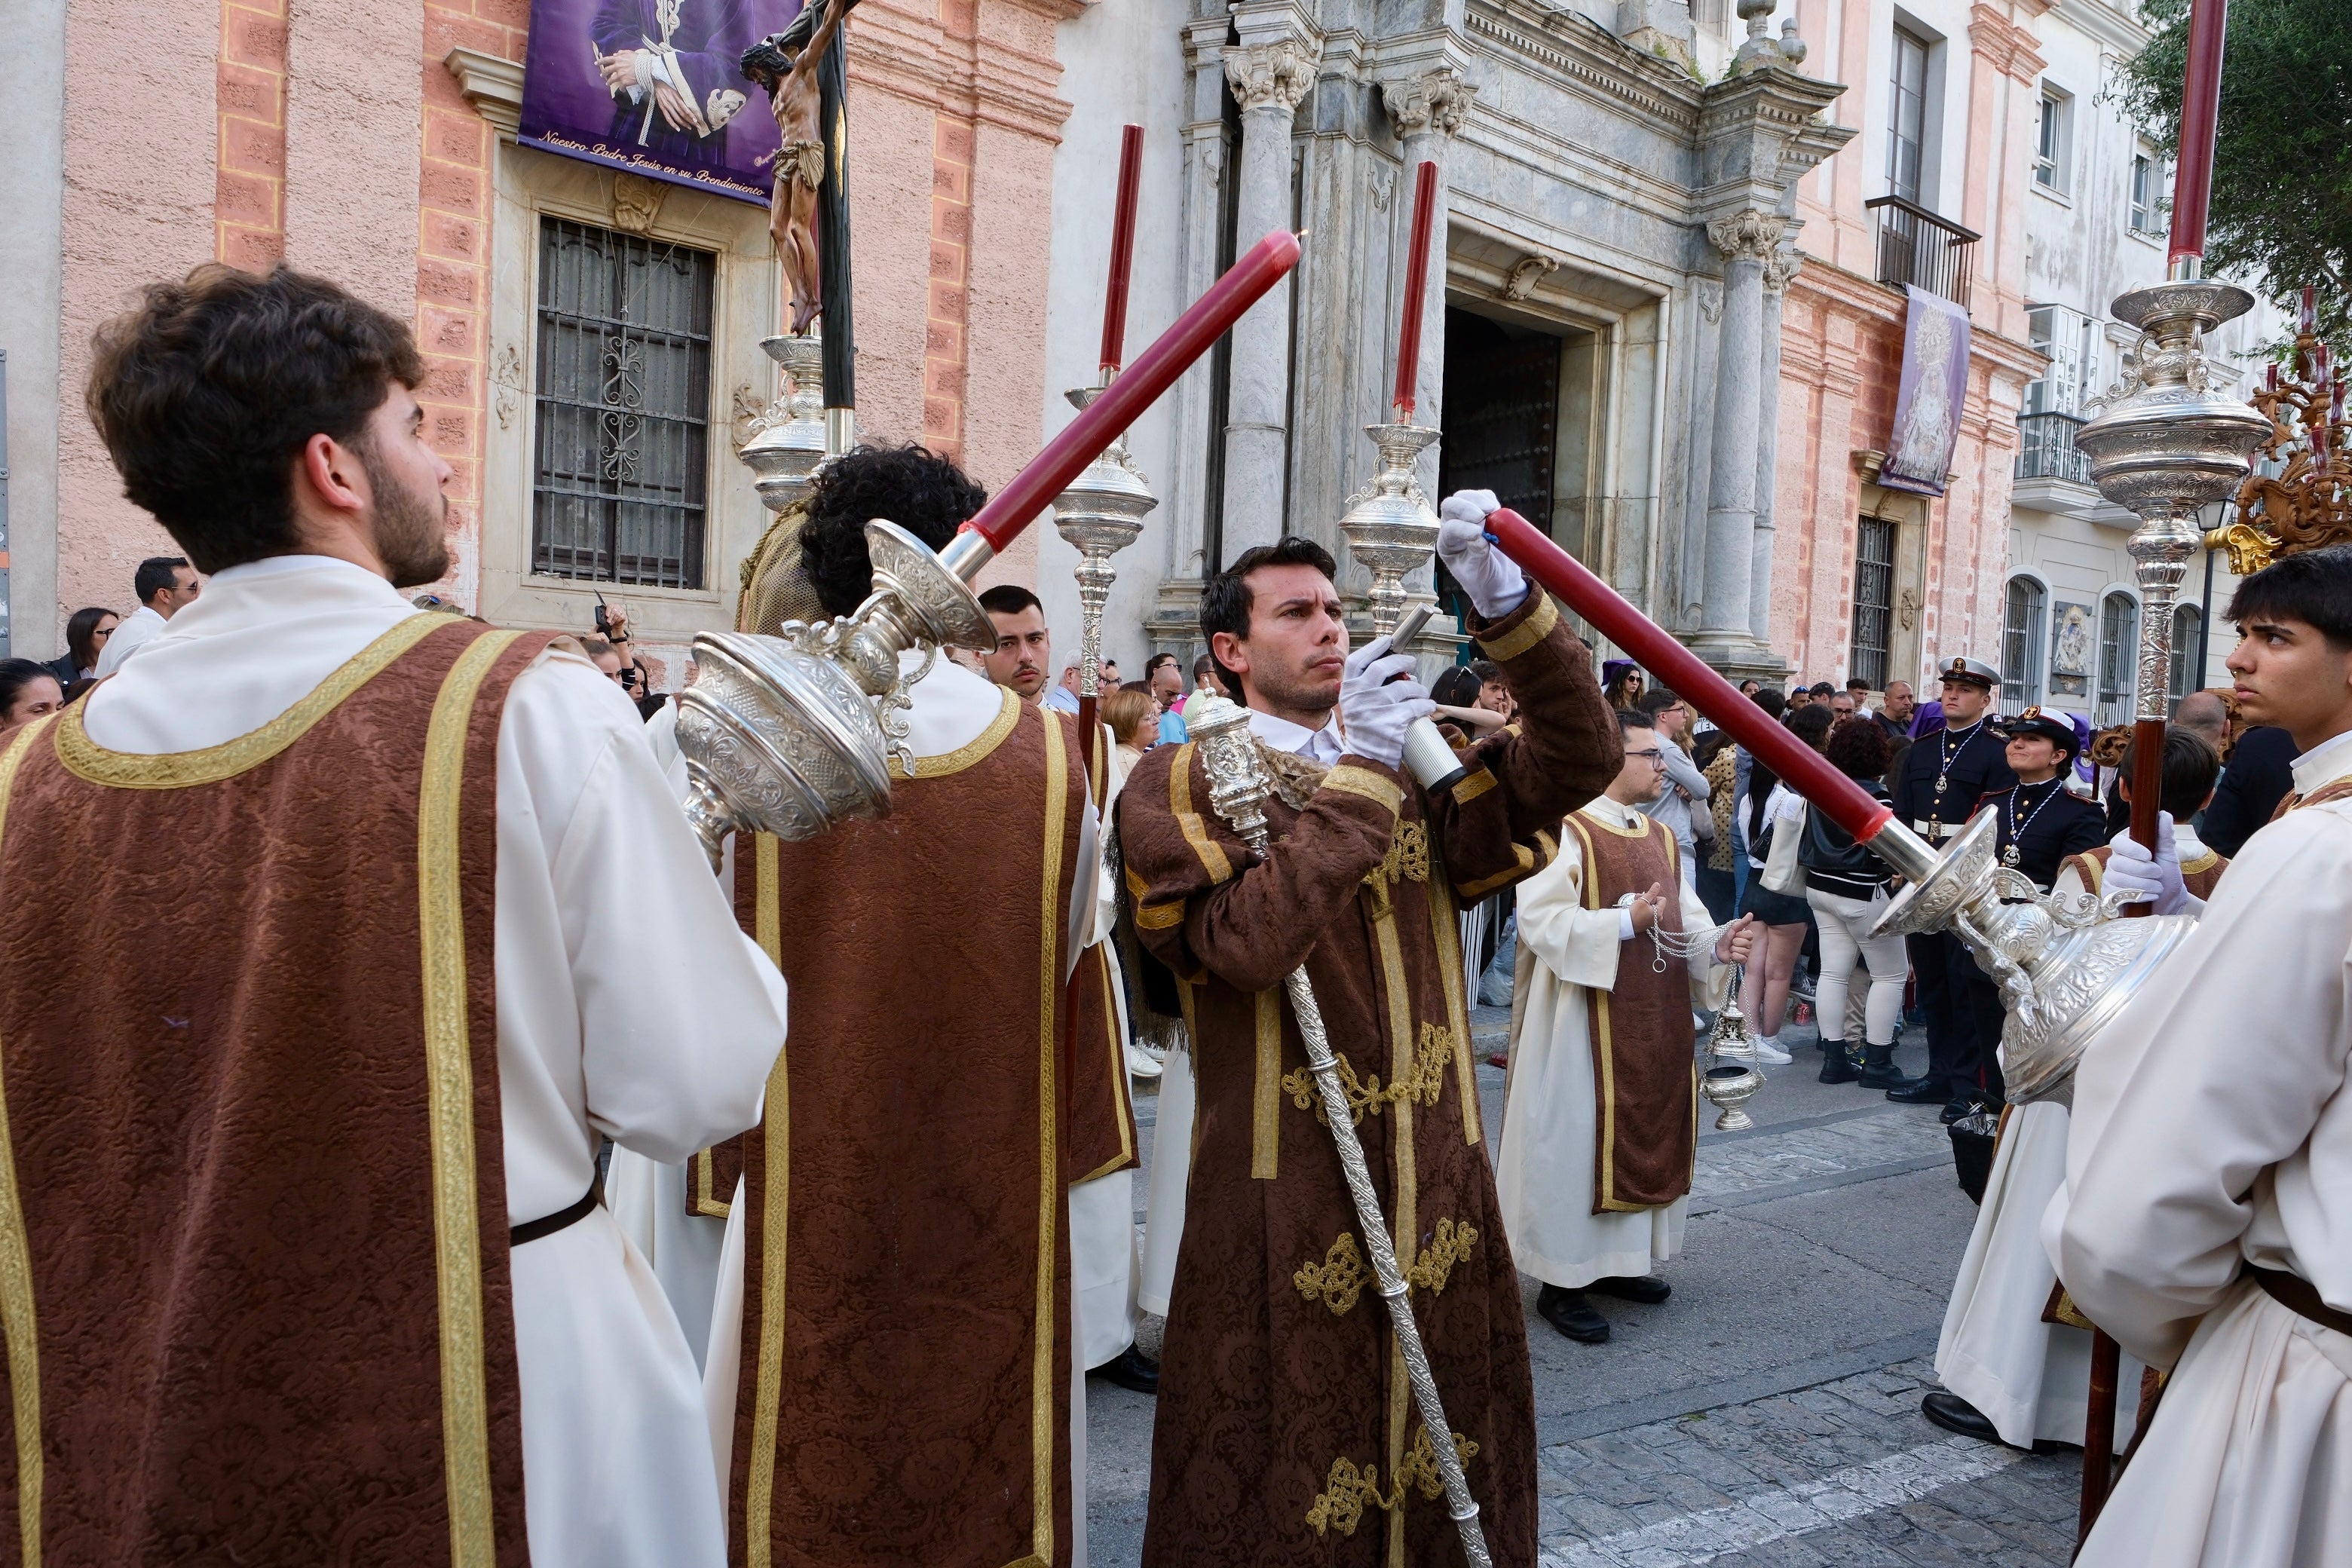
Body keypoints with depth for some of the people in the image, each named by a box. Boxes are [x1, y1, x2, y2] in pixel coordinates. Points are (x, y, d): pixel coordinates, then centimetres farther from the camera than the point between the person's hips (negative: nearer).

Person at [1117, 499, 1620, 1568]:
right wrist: (1351, 777, -21)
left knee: (1443, 1445, 18)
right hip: (1282, 1194, -5)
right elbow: (1241, 944, -22)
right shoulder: (1181, 785, -5)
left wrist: (1507, 604, -15)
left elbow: (1578, 763, -3)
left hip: (1435, 1187, 5)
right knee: (1286, 1468, 7)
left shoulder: (1412, 768, 11)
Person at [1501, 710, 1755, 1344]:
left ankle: (1618, 1260, 29)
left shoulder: (1661, 837, 13)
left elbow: (1687, 919, 7)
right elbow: (1542, 921, -21)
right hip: (1586, 1023, -8)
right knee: (1578, 1137, -1)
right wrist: (1625, 923, -27)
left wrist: (1719, 946, -13)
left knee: (1650, 1130, 14)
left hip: (1657, 1022, 8)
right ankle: (1562, 1282, 10)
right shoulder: (1566, 832, -12)